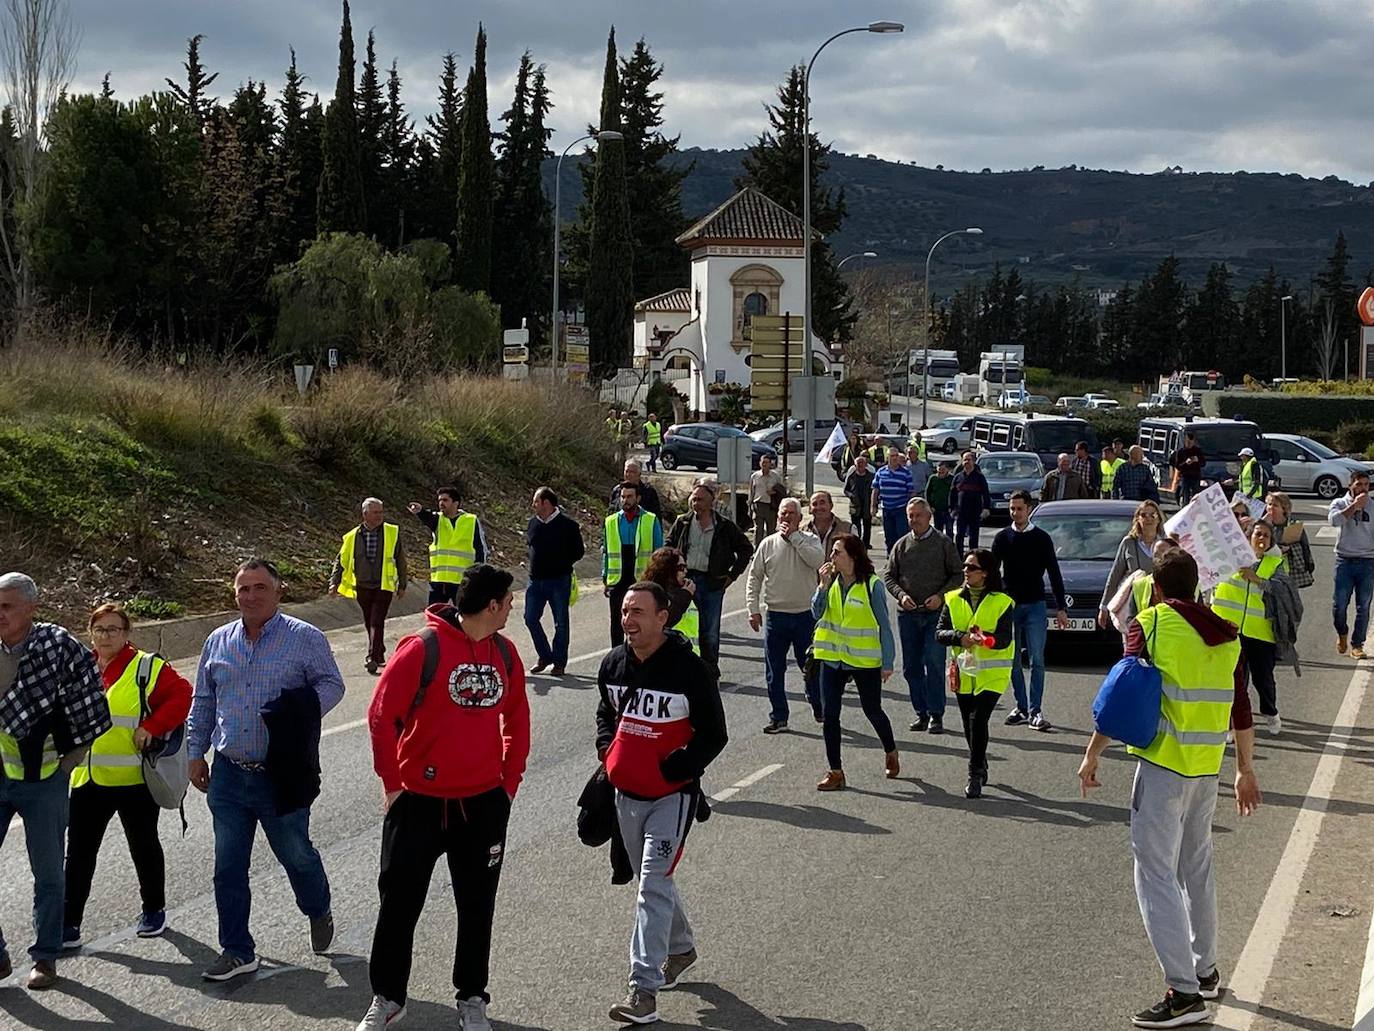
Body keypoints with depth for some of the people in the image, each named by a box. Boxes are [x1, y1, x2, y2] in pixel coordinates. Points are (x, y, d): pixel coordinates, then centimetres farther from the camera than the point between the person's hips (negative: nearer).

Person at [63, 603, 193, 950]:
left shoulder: (148, 667, -6)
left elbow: (182, 695, -13)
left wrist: (152, 727, -20)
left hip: (133, 778, -4)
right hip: (87, 779, 4)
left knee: (143, 847, 12)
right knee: (79, 853, 3)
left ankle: (154, 910, 29)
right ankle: (68, 924, 8)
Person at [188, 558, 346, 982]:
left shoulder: (305, 638, -5)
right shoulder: (218, 642, 9)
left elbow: (331, 685, -5)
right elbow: (202, 704, 16)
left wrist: (301, 717, -20)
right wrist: (196, 753, 13)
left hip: (281, 776, -4)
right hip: (229, 775, 4)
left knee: (296, 854, 10)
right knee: (228, 867, 5)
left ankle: (319, 912, 40)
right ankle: (237, 950, 15)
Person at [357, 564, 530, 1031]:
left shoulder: (505, 652, 2)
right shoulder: (423, 649, -15)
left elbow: (517, 721, 13)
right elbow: (382, 716, -11)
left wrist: (509, 782, 8)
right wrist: (392, 783, -8)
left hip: (485, 804, 4)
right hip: (419, 801, -4)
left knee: (477, 906, 11)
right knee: (399, 904, 7)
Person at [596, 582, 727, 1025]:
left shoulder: (689, 669, -17)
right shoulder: (613, 663, 1)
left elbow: (714, 735, -11)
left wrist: (672, 770, -18)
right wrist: (608, 751, 1)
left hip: (673, 794, -6)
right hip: (627, 793, 7)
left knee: (653, 884, -13)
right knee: (652, 880, 20)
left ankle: (643, 990, -14)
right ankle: (681, 946, 44)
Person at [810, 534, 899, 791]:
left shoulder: (872, 585, -13)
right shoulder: (832, 581, 1)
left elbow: (884, 626, -8)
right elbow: (817, 613, -4)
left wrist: (888, 662, -10)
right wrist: (823, 586, -16)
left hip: (865, 660, -4)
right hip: (833, 658, 4)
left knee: (873, 711, 11)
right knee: (829, 714, -1)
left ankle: (890, 753, 39)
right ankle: (835, 772, 7)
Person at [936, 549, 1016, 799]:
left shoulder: (1002, 602, -4)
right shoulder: (953, 599, 6)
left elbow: (1005, 638, -12)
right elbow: (940, 632, -1)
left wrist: (988, 639, -32)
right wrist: (960, 638, -20)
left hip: (992, 673, -4)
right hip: (964, 671, 4)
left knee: (978, 719, -17)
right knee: (969, 724, 11)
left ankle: (975, 775, -10)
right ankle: (980, 767, 34)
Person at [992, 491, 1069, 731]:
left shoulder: (1041, 538, 2)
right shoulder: (1002, 538, 6)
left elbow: (1054, 574, 4)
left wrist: (1060, 608, 1)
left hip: (1035, 606, -2)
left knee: (1036, 660, -6)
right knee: (1013, 661, 5)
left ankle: (1035, 711, -4)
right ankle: (1021, 707, 15)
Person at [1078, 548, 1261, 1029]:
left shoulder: (1149, 625, -7)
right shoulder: (1225, 635, 10)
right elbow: (1240, 708, 14)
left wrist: (1092, 755, -4)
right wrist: (1245, 771, 22)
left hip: (1164, 764, -7)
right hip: (1207, 768, 7)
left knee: (1156, 873, -5)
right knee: (1197, 868, 22)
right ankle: (1206, 971, 33)